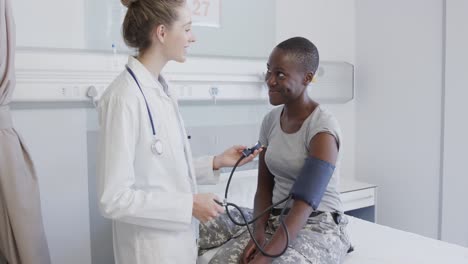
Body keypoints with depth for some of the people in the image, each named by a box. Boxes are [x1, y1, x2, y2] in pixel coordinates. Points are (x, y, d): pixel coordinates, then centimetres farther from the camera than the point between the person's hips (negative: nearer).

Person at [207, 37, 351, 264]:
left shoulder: (323, 128, -17)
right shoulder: (270, 121, 4)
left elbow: (305, 203, -25)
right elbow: (264, 186, 7)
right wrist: (259, 230, -10)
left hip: (319, 226, -5)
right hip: (275, 221, 6)